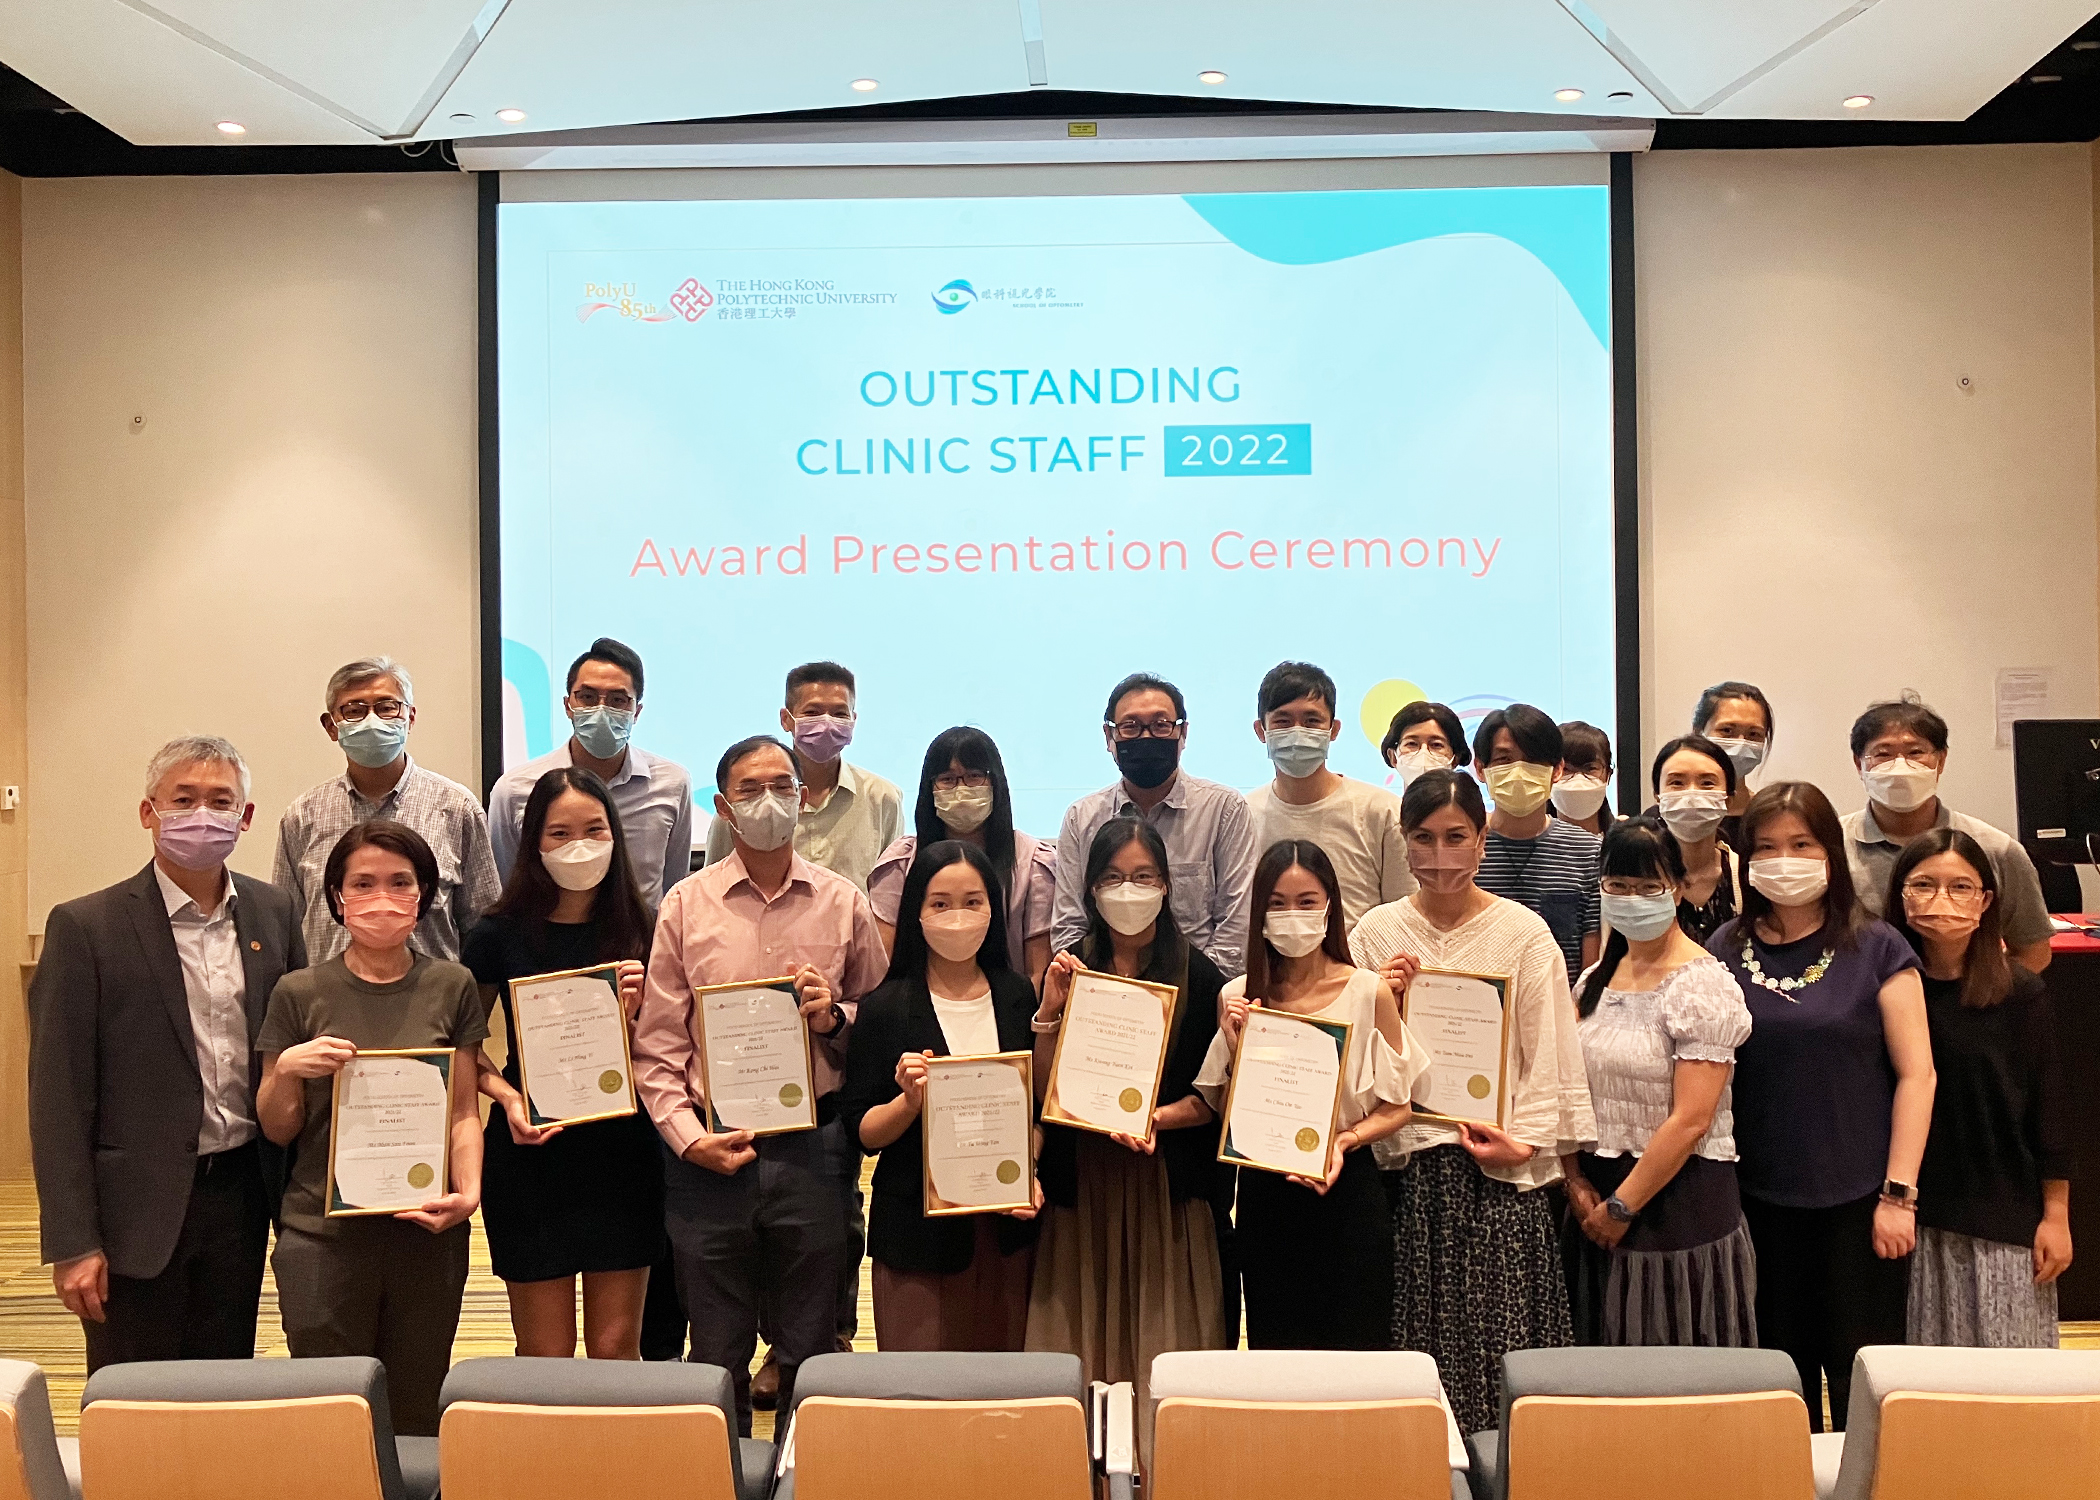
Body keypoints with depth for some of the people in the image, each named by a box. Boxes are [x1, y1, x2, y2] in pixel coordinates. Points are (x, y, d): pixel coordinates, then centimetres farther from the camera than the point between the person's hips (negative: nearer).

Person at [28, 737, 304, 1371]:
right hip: (139, 1210, -4)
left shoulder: (273, 914, 4)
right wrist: (72, 1243, -11)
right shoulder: (86, 927, -8)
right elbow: (58, 1098, -9)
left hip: (241, 1194, 4)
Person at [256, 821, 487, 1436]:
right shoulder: (300, 994, 2)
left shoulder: (450, 987, 5)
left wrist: (469, 1190, -11)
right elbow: (277, 1128, 7)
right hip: (323, 1235, -1)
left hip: (427, 1232, 1)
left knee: (417, 1412, 7)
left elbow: (463, 1111, 6)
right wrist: (288, 1068, -13)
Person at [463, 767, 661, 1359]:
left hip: (622, 1151, 1)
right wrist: (507, 1095, -12)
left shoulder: (640, 932, 1)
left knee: (617, 1348, 7)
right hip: (530, 1154, -1)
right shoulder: (499, 934, -2)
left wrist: (632, 1014, -14)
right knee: (545, 1355, 5)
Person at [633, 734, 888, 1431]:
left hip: (815, 1148, 0)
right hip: (711, 1156, 0)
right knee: (717, 1359, 10)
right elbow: (656, 1043, 2)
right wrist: (688, 1137, -8)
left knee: (811, 1355, 10)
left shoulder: (843, 903, 4)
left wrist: (835, 1016, -9)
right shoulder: (685, 905, 2)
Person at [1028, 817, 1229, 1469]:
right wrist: (1049, 1013, -9)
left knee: (1166, 1345, 1)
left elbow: (1217, 1095, -1)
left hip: (1168, 1182, -2)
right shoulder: (1068, 973, 5)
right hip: (1082, 1184, 2)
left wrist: (1157, 1116, -17)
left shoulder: (1198, 976, -1)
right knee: (1083, 1349, 6)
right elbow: (1041, 1095, 2)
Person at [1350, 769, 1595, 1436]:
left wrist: (1522, 1142, -9)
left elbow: (1547, 1053, 1)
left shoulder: (1524, 932, 2)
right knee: (1415, 1338, 2)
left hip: (1496, 1172, -2)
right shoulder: (1376, 932, 8)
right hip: (1405, 1164, 2)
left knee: (1499, 1332, -4)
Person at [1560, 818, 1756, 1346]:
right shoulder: (1595, 981, 9)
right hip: (1598, 1195, 6)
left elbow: (1690, 1122, -17)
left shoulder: (1703, 985, -12)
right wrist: (1576, 1182, -3)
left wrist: (1621, 1206, -13)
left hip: (1679, 1200, -6)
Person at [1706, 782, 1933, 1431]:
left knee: (1862, 1383, 4)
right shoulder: (1726, 951, 4)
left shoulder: (1875, 950, -3)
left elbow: (1916, 1073, -4)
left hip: (1858, 1200, -2)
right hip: (1759, 1200, 3)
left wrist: (1898, 1192, -8)